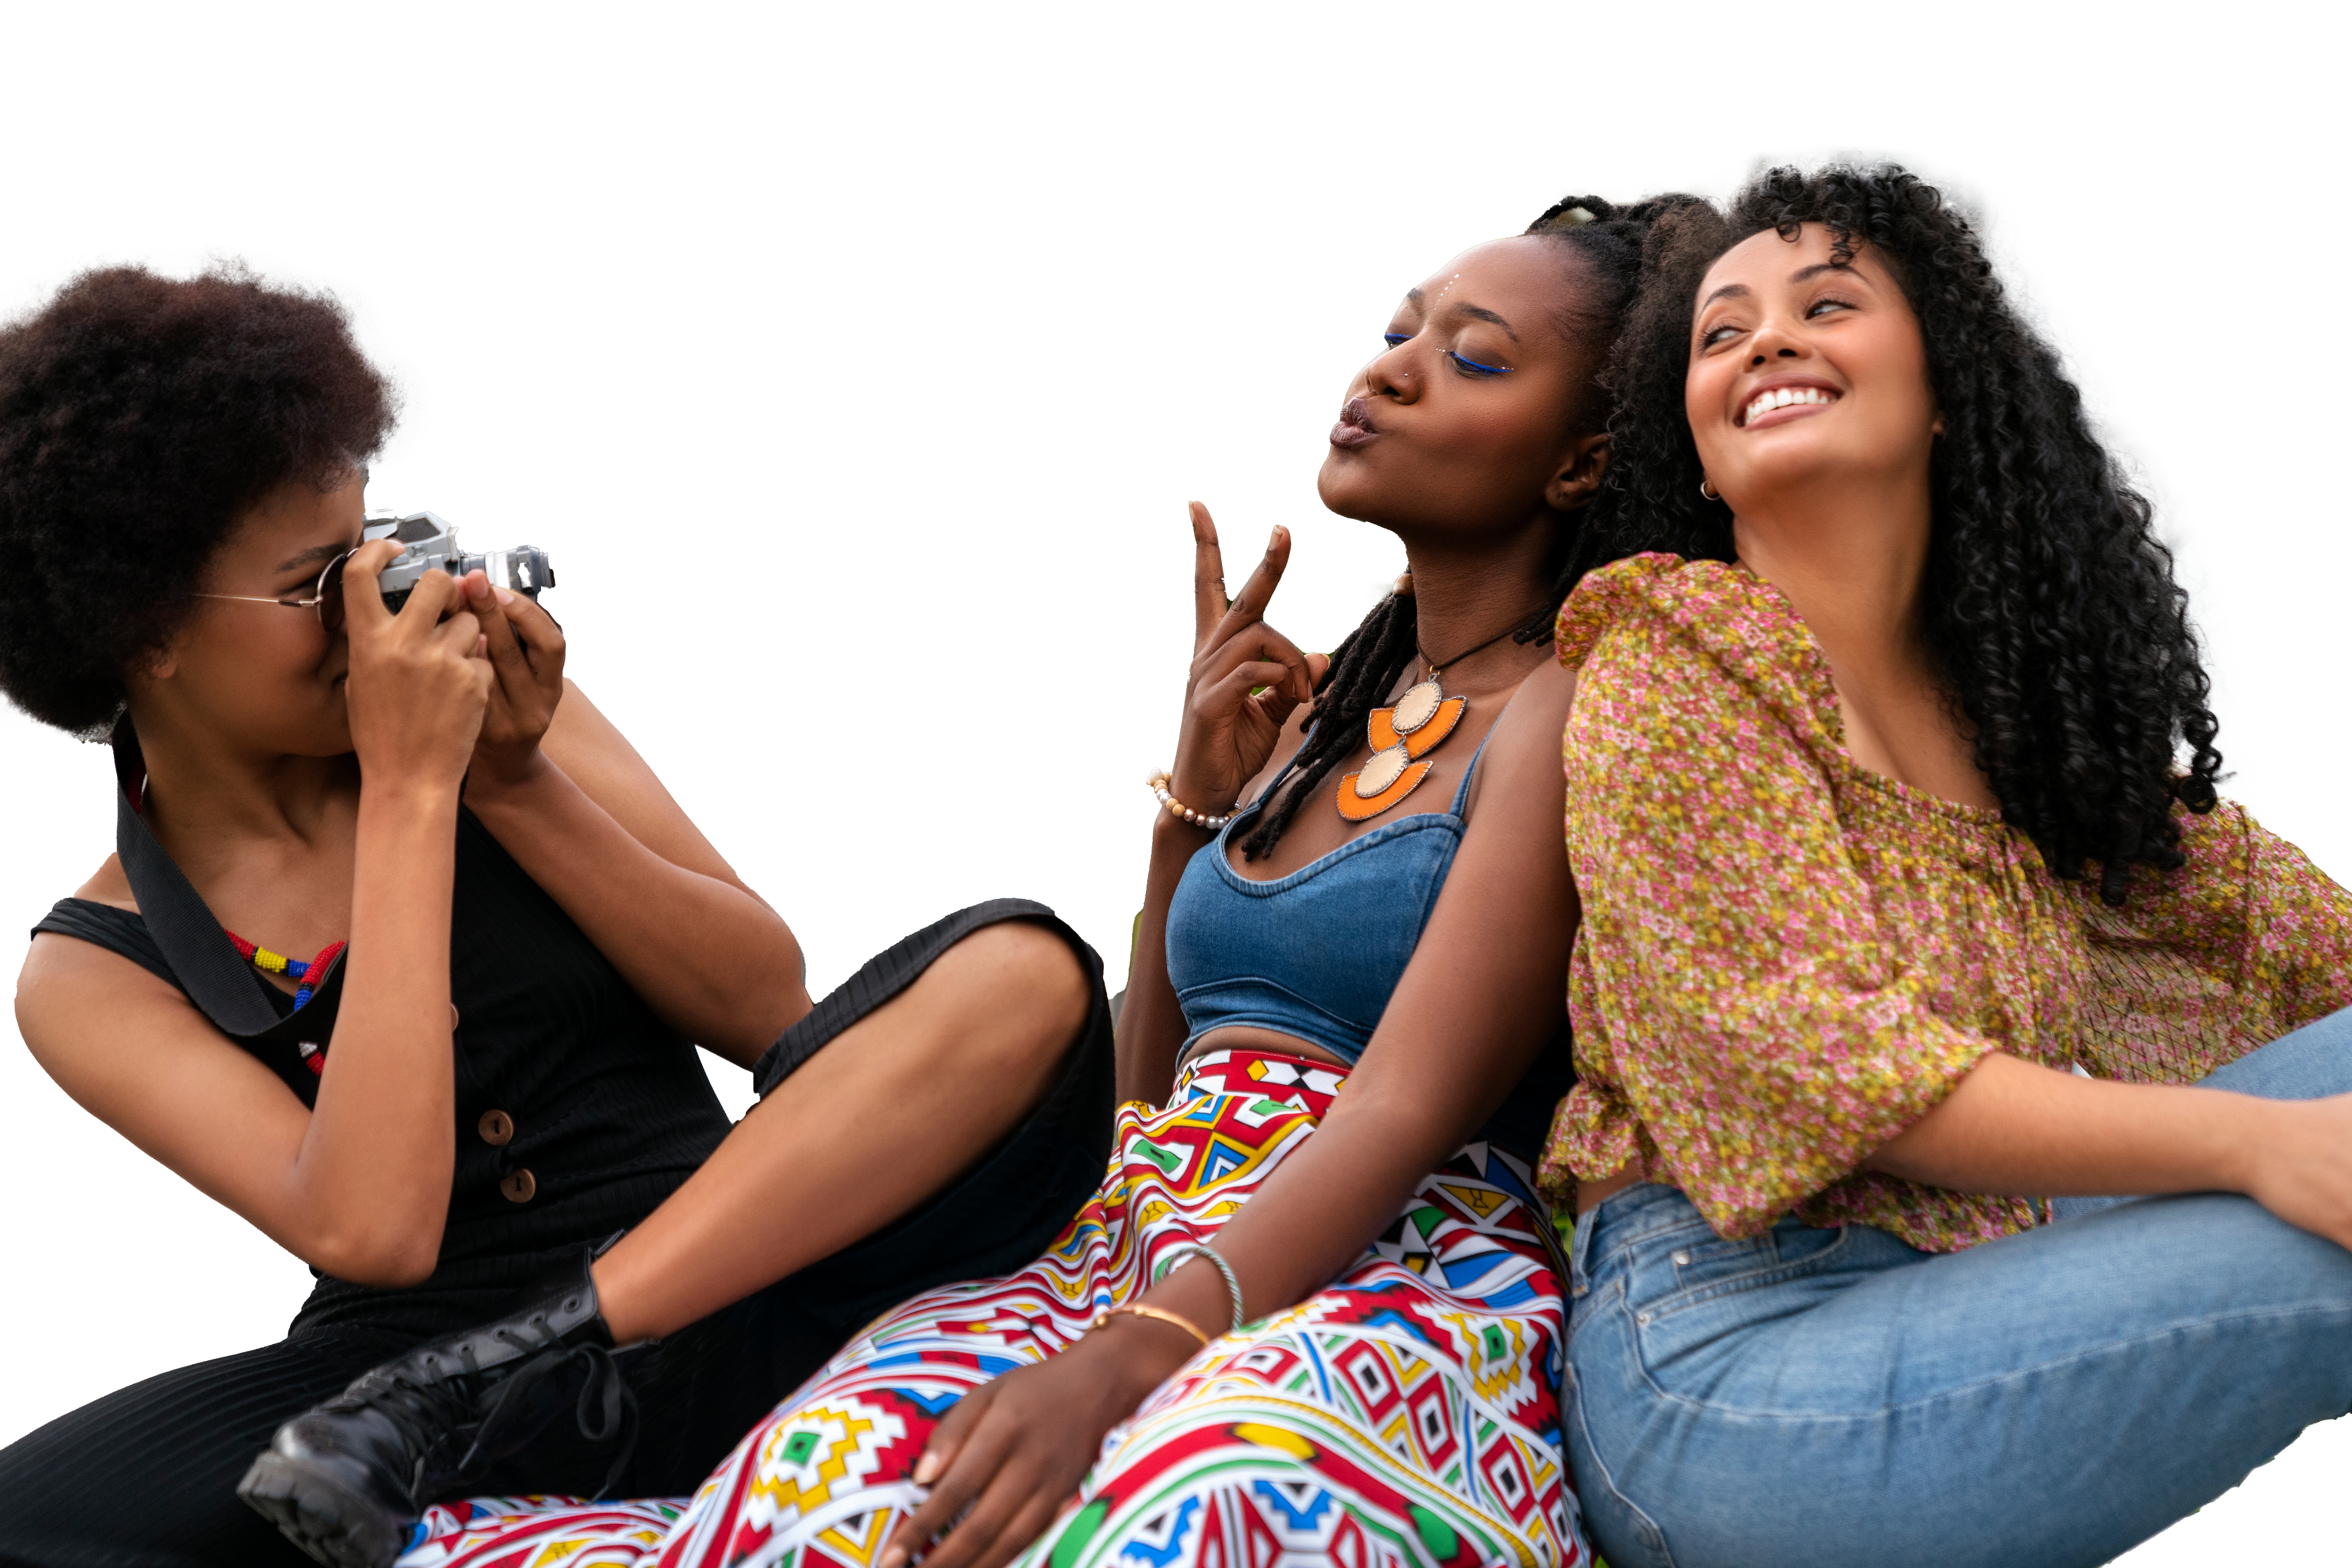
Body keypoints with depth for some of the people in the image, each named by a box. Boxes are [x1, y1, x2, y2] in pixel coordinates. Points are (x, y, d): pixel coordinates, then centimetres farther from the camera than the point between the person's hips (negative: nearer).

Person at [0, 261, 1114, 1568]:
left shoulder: (473, 675, 7)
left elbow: (767, 1007, 6)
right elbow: (368, 1231, -18)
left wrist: (517, 785, -7)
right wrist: (412, 795, -15)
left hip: (708, 1306, 3)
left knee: (1026, 970, -22)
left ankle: (535, 1361, -26)